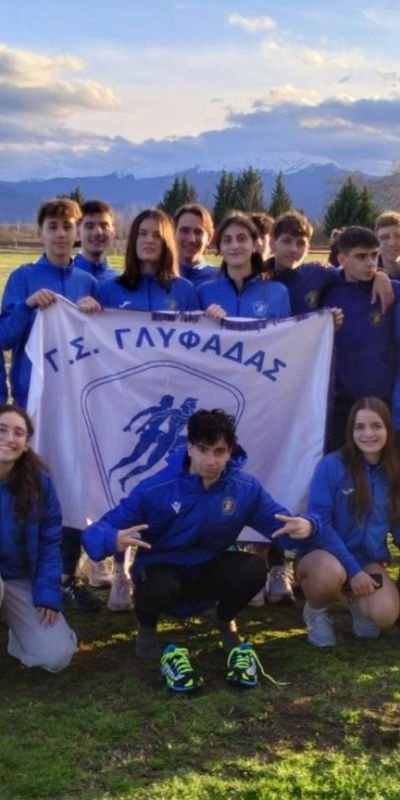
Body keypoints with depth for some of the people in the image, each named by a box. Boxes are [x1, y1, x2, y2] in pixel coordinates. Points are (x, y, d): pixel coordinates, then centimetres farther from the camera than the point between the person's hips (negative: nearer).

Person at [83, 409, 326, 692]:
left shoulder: (246, 488, -13)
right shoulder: (156, 489, -23)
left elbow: (284, 525, -10)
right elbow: (95, 531, -23)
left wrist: (305, 527, -36)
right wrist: (114, 540, -49)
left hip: (208, 573, 3)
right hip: (163, 570, -2)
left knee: (254, 569, -27)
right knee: (161, 586, -38)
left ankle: (225, 621, 10)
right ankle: (147, 627, 4)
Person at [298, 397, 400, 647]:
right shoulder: (332, 466, -16)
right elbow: (319, 522, -16)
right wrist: (352, 570, -20)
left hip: (369, 561, 4)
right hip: (327, 554, -3)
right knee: (330, 573, -39)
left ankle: (358, 600, 15)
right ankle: (315, 612, -1)